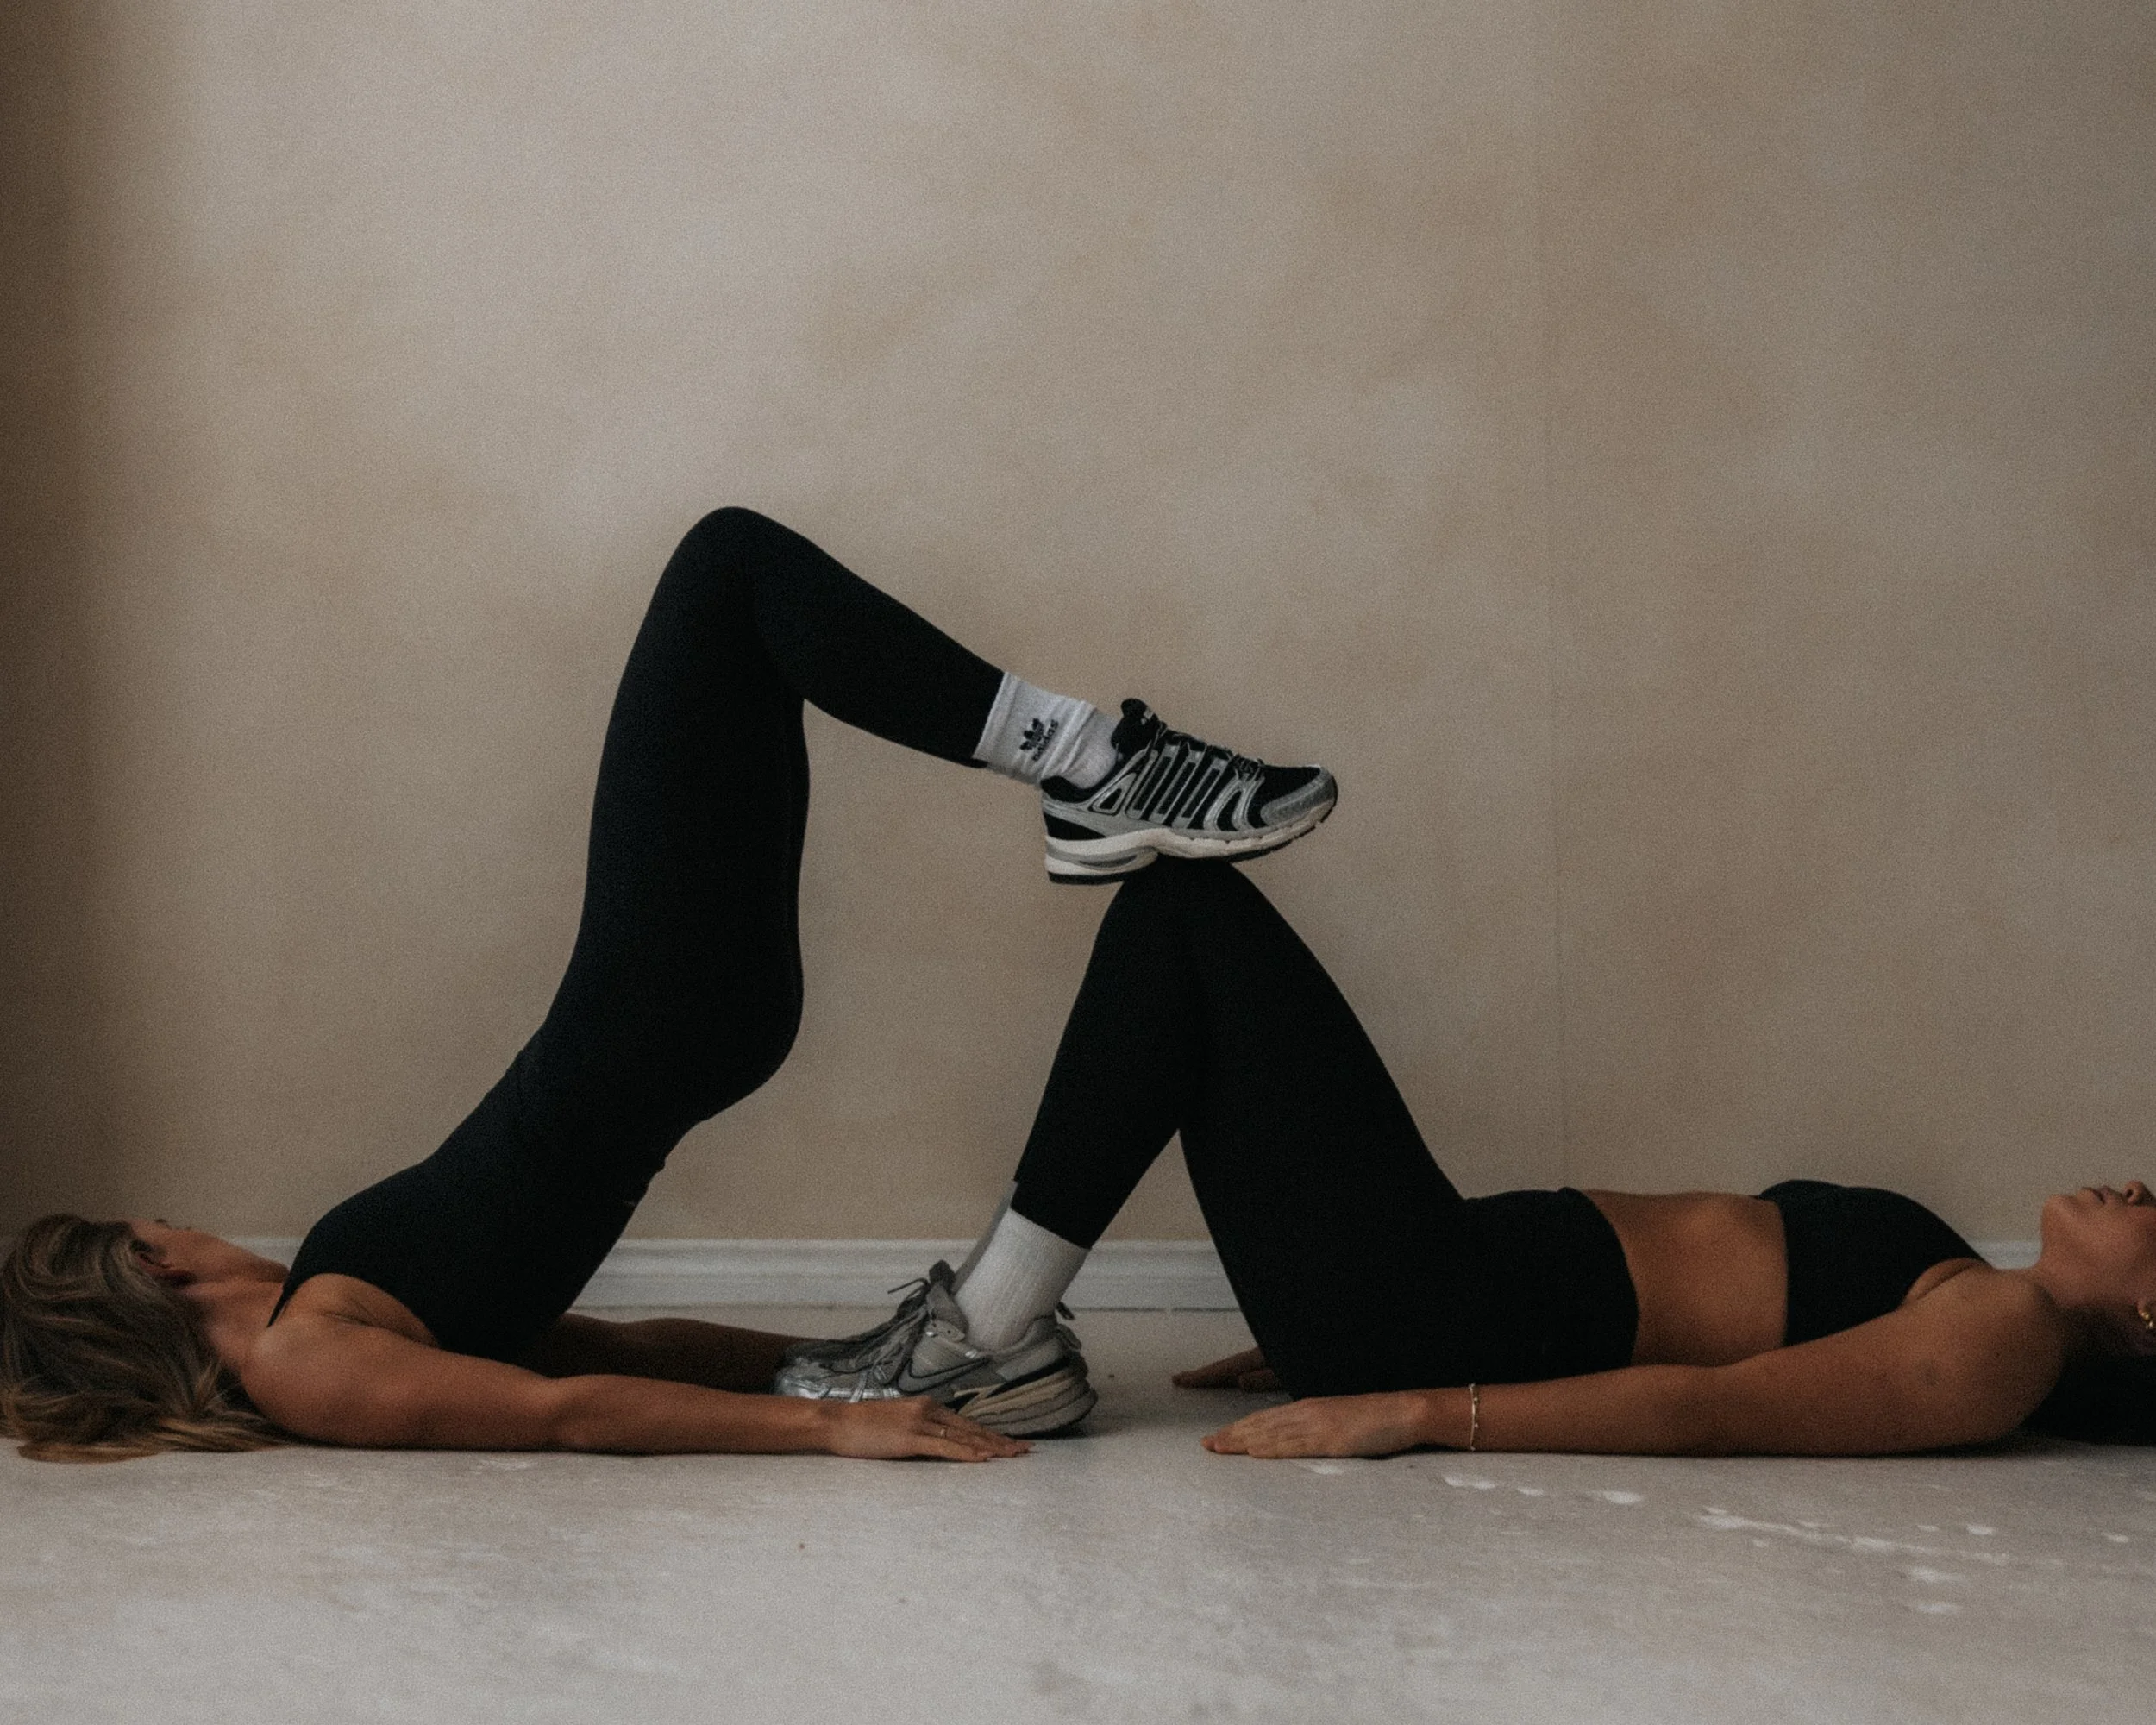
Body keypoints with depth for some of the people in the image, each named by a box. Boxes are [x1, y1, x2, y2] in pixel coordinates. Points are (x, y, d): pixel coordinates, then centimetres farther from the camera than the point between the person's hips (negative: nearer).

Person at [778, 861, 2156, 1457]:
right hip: (1484, 1280, 9)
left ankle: (972, 1344, -8)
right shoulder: (1960, 1300, 16)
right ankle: (991, 1341, 6)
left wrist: (1415, 1409, -25)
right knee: (1188, 915, 8)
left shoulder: (2006, 1336, -10)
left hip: (1445, 1316, -9)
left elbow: (1708, 1411, -20)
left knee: (1190, 915, -11)